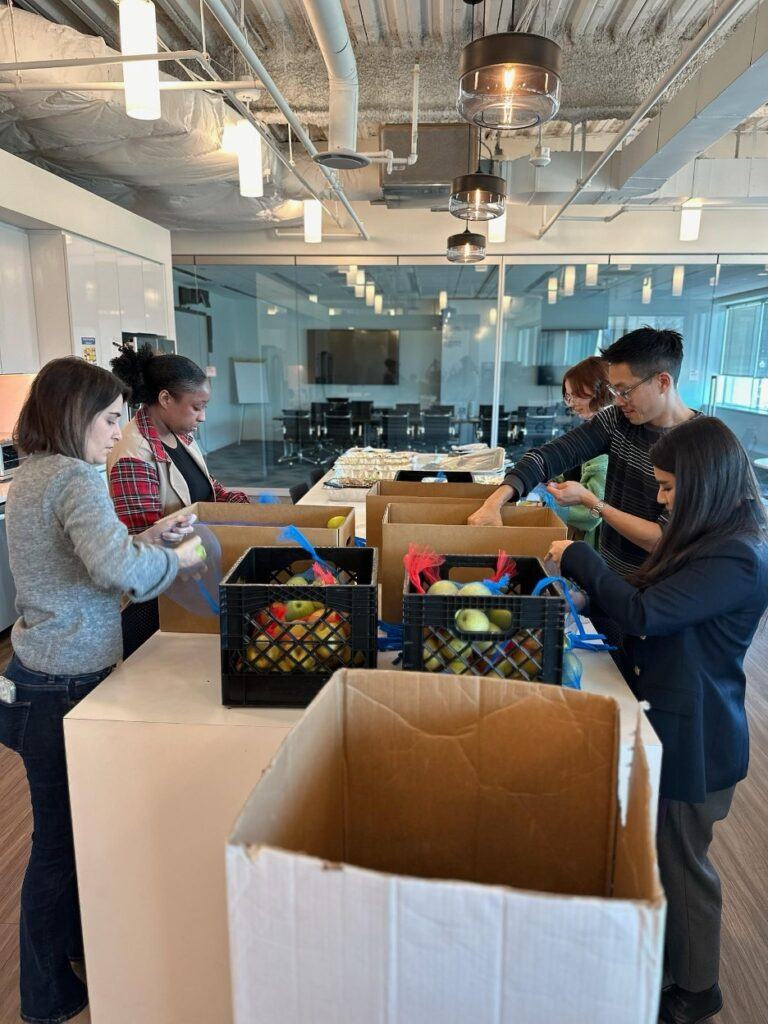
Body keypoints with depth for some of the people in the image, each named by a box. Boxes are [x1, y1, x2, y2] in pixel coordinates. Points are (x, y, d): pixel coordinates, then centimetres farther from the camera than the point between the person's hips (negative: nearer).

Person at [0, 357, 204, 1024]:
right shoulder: (76, 479, -20)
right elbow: (117, 569, -35)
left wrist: (147, 537, 10)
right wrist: (175, 559, -17)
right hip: (66, 684, -9)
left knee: (66, 825, 22)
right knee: (63, 835, 8)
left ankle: (76, 942, 41)